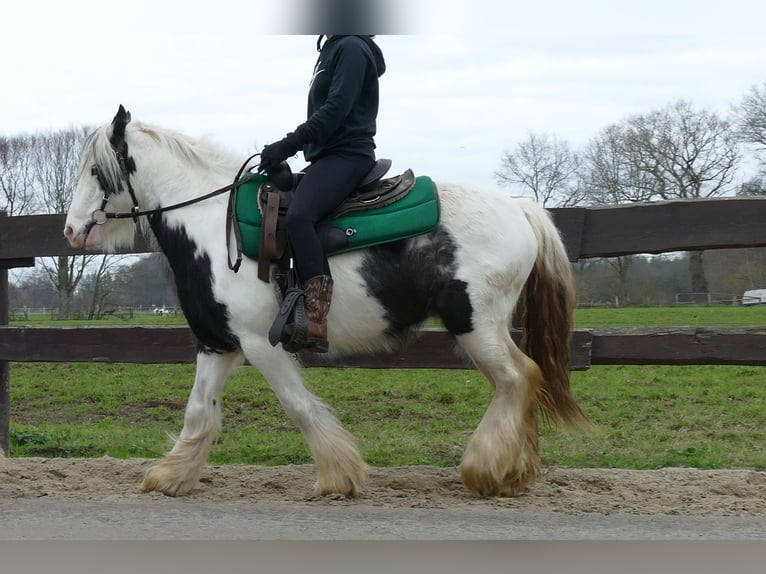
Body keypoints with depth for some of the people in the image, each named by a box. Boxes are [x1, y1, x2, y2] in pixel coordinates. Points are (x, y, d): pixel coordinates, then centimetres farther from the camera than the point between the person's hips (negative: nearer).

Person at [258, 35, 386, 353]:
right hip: (328, 155, 12)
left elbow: (335, 109, -17)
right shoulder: (332, 51, 23)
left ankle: (316, 322, -40)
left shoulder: (351, 48, -8)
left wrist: (287, 145, -19)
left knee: (298, 216, -33)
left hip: (347, 154, -12)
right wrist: (291, 146, 15)